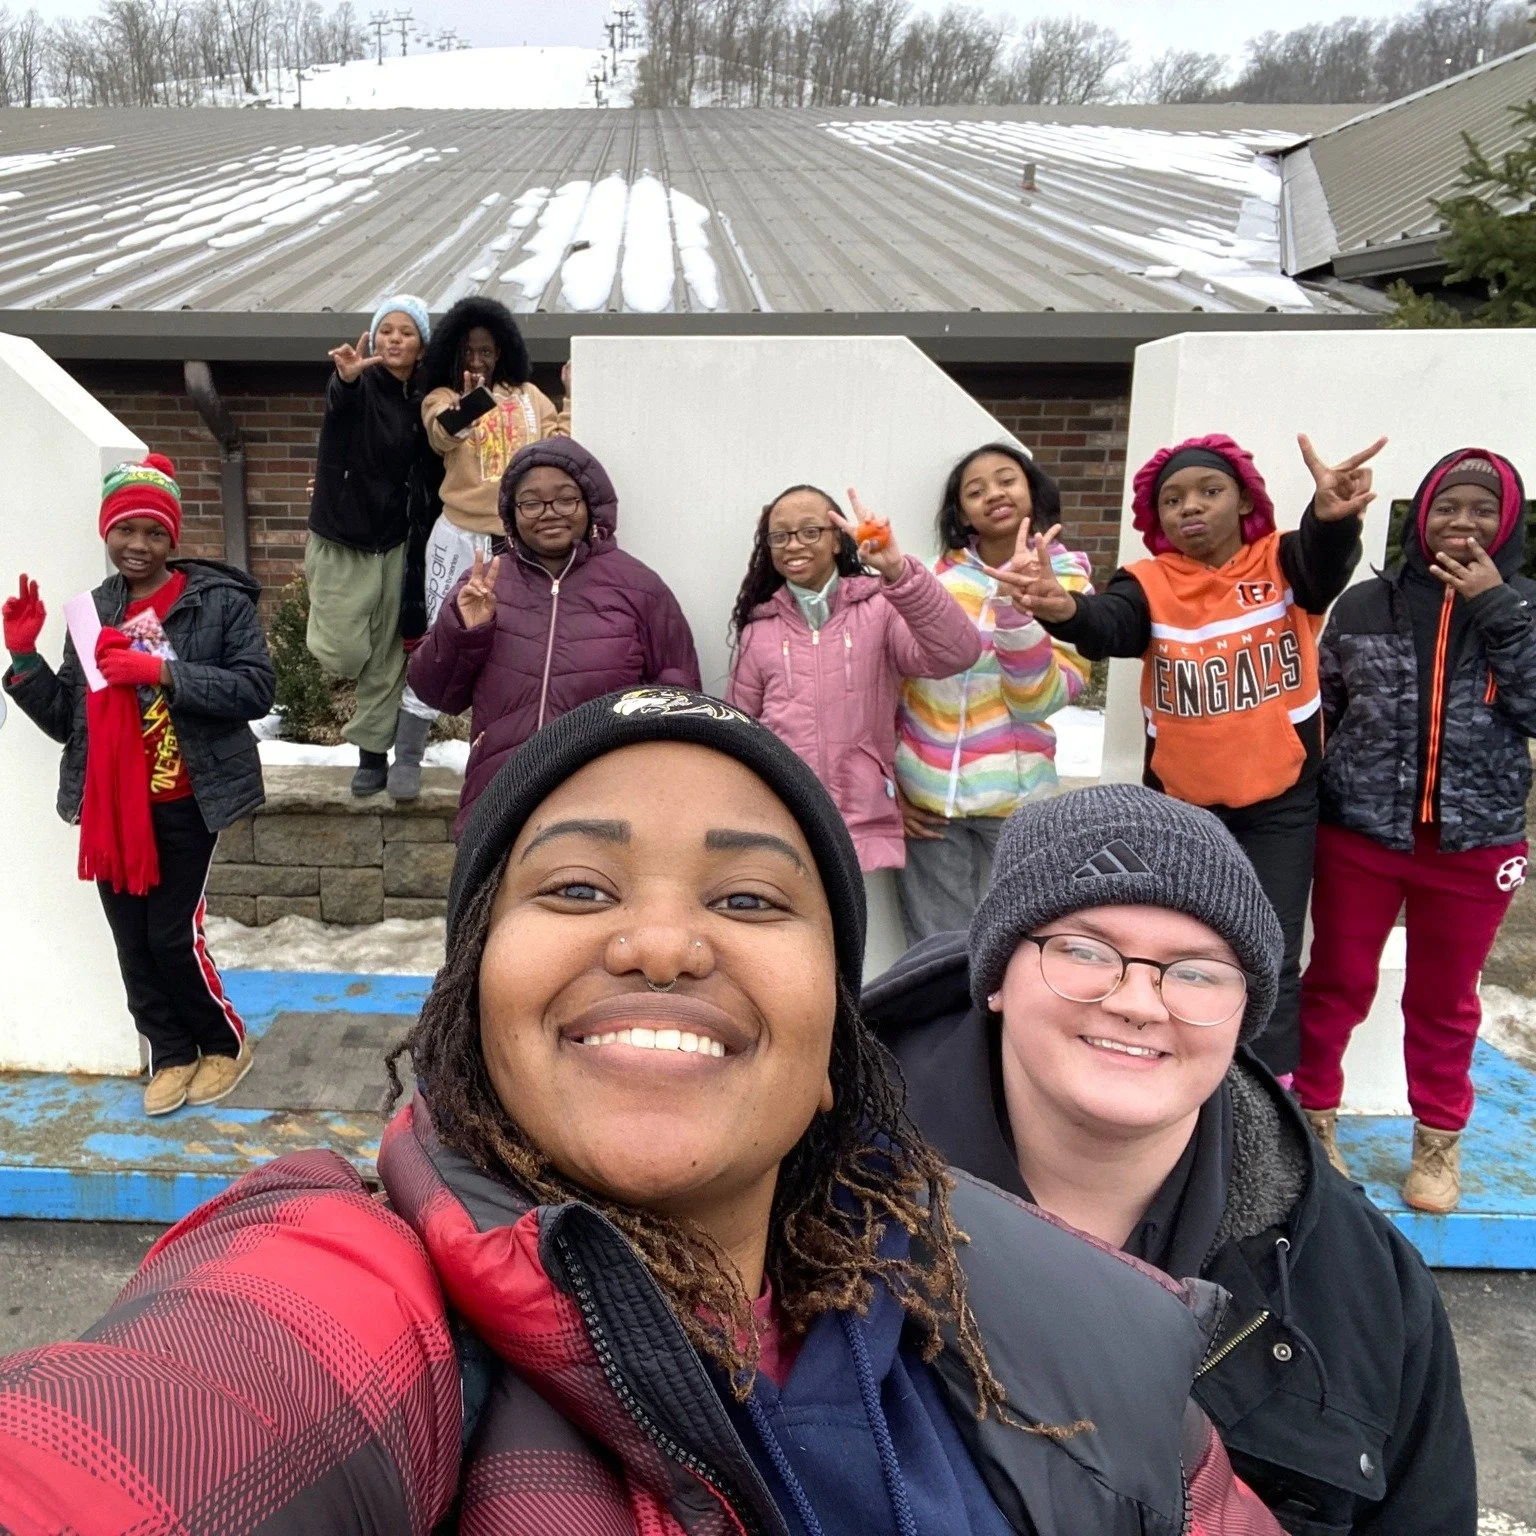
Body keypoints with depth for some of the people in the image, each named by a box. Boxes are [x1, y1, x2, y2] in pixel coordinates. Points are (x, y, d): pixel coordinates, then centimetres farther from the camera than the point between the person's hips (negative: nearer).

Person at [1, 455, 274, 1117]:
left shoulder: (218, 599, -6)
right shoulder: (92, 611, 9)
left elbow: (257, 688, -17)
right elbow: (66, 718, 11)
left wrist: (165, 672, -25)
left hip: (183, 804, -5)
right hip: (110, 807, 5)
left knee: (173, 937, -3)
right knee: (132, 942, 10)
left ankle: (226, 1043, 21)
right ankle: (171, 1054, 28)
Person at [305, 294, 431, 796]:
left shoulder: (422, 401, 3)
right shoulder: (359, 385, -9)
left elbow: (425, 472, 8)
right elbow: (338, 402, -34)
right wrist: (346, 380, -57)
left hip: (393, 542, 3)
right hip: (341, 539, -3)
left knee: (385, 658, 6)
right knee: (344, 655, -4)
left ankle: (373, 754, 19)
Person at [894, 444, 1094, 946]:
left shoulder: (1062, 581, 1)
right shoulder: (933, 576, 4)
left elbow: (1036, 702, -11)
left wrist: (1016, 600, -22)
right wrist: (885, 784, 6)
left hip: (1013, 798, -1)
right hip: (925, 798, 1)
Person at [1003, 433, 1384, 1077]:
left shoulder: (1284, 561, -9)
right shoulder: (1150, 583, -9)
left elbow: (1327, 562, -31)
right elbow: (1105, 628, -29)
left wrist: (1333, 515, -56)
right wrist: (1063, 609, -54)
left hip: (1280, 804, -1)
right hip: (1177, 803, 2)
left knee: (1269, 965, 5)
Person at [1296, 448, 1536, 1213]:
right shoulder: (1365, 603, -1)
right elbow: (1319, 707, 4)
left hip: (1475, 844, 1)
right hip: (1358, 833, -1)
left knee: (1444, 1000, 15)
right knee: (1336, 984, 10)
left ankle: (1439, 1141, 32)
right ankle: (1313, 1116, 28)